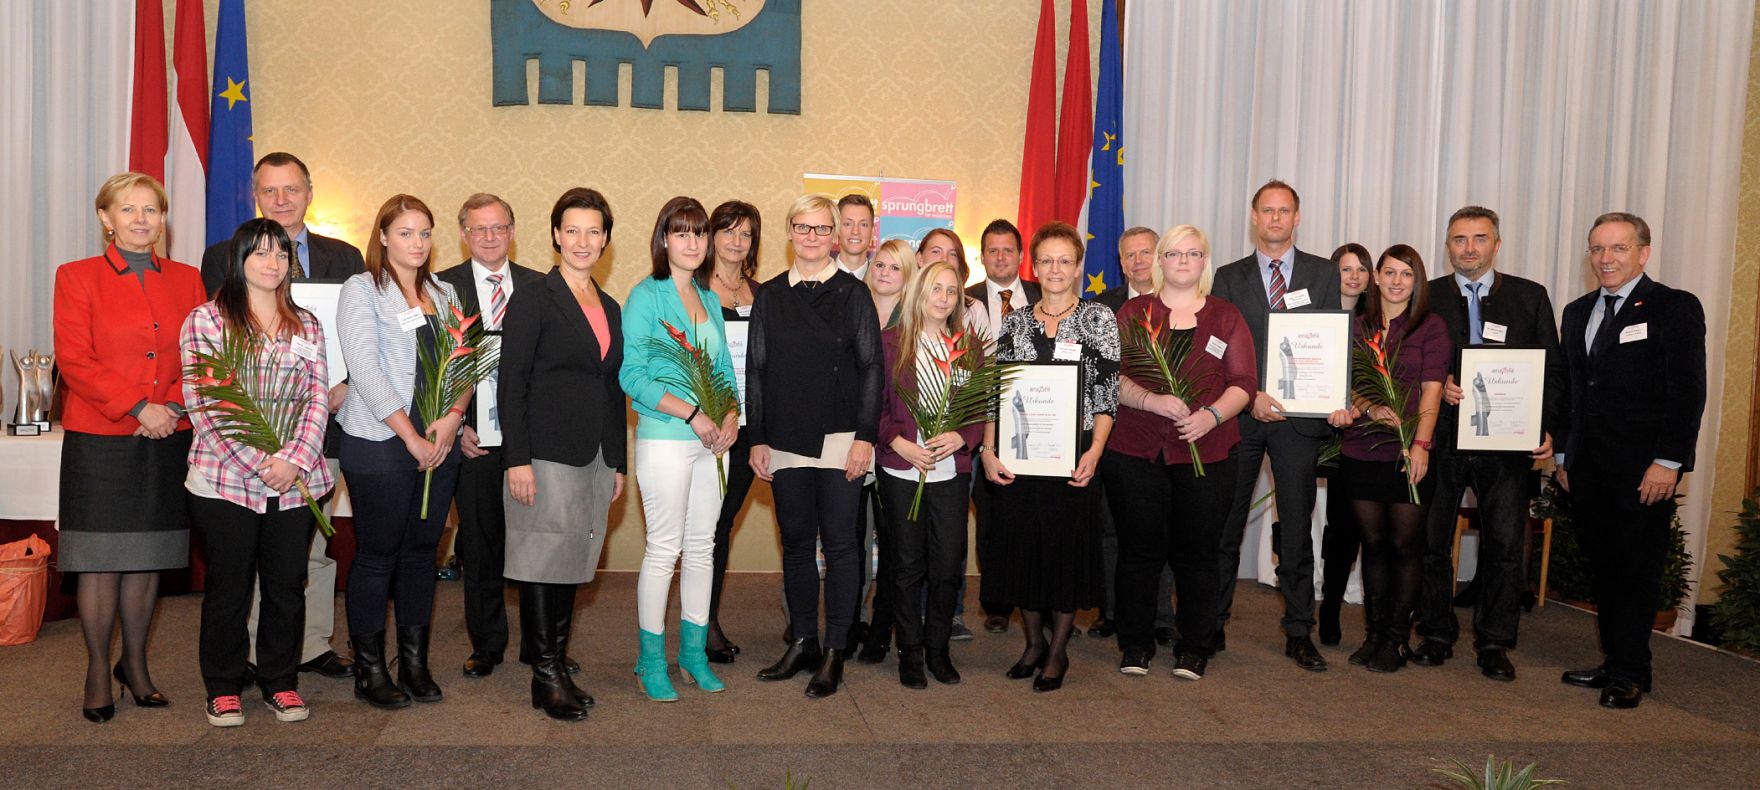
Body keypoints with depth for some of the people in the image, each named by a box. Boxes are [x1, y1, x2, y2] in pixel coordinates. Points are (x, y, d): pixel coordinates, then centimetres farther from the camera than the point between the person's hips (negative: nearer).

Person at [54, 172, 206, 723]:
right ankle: (98, 671, 15)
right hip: (99, 442, -2)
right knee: (100, 561, 1)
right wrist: (139, 406, -15)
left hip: (168, 441, 3)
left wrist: (175, 406, -10)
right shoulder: (76, 278, 2)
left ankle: (136, 664, 23)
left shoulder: (186, 280, 10)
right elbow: (74, 359, -7)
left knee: (148, 559, 9)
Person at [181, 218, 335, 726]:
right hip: (225, 479, -3)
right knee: (228, 587, 6)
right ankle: (223, 688, 20)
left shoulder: (306, 325, 11)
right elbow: (202, 403, -8)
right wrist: (256, 462, -15)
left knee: (287, 585, 9)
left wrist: (294, 459, -11)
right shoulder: (206, 321, 0)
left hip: (294, 481, 3)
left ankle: (281, 683, 23)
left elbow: (317, 399, 4)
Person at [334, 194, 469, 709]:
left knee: (422, 551, 10)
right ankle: (369, 670, 13)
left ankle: (415, 662, 19)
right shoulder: (361, 290, -3)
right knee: (376, 555, 2)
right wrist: (411, 437, -14)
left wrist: (453, 415, -8)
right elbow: (366, 370, -11)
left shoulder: (444, 293, 14)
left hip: (440, 442, 5)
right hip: (380, 443, -5)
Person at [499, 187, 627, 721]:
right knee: (543, 565, -2)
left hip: (594, 456, 6)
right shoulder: (532, 300, -5)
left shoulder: (609, 309, 15)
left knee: (572, 565, 10)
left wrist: (618, 462, 15)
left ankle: (559, 668, 18)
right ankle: (547, 678, 6)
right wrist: (517, 459, -16)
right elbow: (511, 384, -9)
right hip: (546, 455, -6)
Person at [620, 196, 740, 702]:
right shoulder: (647, 296, -6)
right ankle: (652, 659, 11)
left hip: (709, 441, 6)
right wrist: (691, 413, -17)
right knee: (664, 548, -2)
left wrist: (731, 415, -2)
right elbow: (631, 375, -13)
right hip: (664, 438, -6)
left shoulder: (710, 299, 14)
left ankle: (694, 652, 21)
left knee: (703, 546, 10)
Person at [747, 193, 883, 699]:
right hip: (785, 442, 3)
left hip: (840, 441, -3)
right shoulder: (769, 296, 10)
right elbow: (755, 370, 10)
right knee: (796, 543, 9)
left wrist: (865, 436, -8)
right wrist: (757, 438, 4)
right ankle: (803, 643, 21)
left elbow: (872, 367, -1)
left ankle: (835, 653, 8)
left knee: (839, 544, 0)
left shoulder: (853, 293, 2)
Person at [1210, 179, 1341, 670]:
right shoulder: (1230, 277, 8)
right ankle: (1213, 624, 15)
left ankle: (1299, 634, 13)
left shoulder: (1324, 274, 8)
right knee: (1224, 523, 5)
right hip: (1240, 413, 0)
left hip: (1300, 414, 0)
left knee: (1297, 528, 5)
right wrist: (1249, 396, -13)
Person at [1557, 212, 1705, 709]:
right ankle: (1615, 663, 19)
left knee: (1637, 570, 0)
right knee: (1603, 568, 9)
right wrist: (1563, 455, 14)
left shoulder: (1676, 308, -4)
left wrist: (1668, 462, -15)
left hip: (1644, 469, -6)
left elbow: (1688, 390, -10)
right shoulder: (1577, 312, 15)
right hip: (1588, 467, 6)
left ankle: (1630, 673, 10)